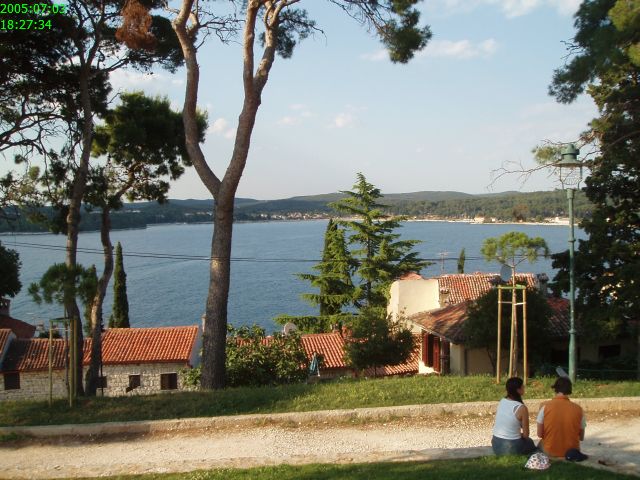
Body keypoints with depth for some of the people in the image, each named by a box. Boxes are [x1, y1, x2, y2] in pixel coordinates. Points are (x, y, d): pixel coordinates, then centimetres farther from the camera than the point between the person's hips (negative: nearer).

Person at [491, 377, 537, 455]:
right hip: (511, 448, -5)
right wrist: (520, 434, 11)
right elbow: (526, 435, -9)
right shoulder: (521, 408, -17)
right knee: (530, 442, 28)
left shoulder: (502, 402, 2)